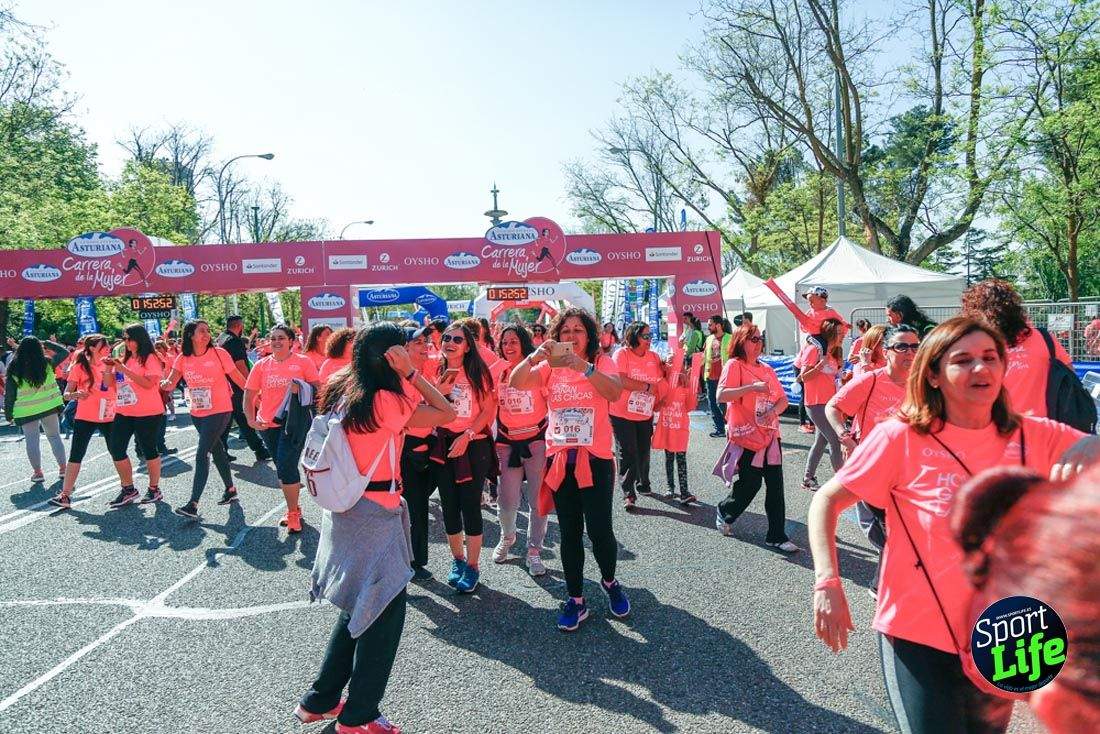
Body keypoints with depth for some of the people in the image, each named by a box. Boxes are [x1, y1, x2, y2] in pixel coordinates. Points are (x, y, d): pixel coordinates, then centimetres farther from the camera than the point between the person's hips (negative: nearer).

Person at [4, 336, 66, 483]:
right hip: (49, 406, 1)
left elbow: (9, 394, -2)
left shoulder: (14, 369, -7)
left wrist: (8, 413, 7)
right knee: (54, 436, 12)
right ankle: (62, 468, 13)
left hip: (26, 411, -1)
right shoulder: (47, 364, -8)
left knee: (31, 440, 8)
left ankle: (37, 472, 10)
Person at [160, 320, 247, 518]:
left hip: (219, 411, -5)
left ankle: (193, 504, -12)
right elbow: (170, 384, -8)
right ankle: (230, 489, 37)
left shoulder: (218, 353, -11)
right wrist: (164, 385, -31)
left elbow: (237, 377, -5)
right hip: (197, 413, 5)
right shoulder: (183, 358, 0)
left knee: (201, 454, -12)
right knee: (216, 450, 19)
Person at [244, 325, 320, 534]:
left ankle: (293, 513, 7)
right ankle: (294, 508, 32)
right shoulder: (261, 365, 5)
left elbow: (317, 388, -2)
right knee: (283, 468, 16)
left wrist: (301, 389, -21)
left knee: (286, 468, -10)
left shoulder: (303, 361, -4)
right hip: (268, 425, 5)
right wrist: (251, 419, -6)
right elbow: (249, 395, 6)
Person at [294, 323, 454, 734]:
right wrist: (410, 373, -18)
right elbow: (446, 414, -17)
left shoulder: (340, 394, 4)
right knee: (385, 614, 6)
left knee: (358, 610, 23)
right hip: (376, 516, -9)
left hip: (345, 511, 9)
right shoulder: (385, 401, -19)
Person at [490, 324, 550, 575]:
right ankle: (507, 538, 35)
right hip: (507, 441, 2)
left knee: (538, 499, 2)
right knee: (507, 500, 5)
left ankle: (534, 550, 19)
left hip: (536, 439, -2)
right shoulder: (497, 371, 2)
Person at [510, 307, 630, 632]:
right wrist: (534, 357, -29)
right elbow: (516, 383, -11)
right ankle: (576, 599, 23)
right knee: (569, 532, 9)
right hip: (560, 459, 3)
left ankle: (609, 581, 27)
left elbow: (615, 392, -22)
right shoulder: (550, 366, 4)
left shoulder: (601, 362, -2)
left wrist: (584, 367, -37)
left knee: (599, 529, -4)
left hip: (595, 458, -2)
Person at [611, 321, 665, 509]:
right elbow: (621, 381, -24)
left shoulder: (654, 357, 5)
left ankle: (643, 484, 37)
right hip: (622, 414, -5)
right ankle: (628, 494, 6)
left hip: (645, 415, 5)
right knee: (628, 453, -2)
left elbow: (660, 381, 10)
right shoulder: (622, 354, -13)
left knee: (644, 451, 16)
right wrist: (647, 387, -18)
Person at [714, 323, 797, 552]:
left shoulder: (767, 369, 15)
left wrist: (774, 411, -10)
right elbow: (721, 395, -19)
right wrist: (752, 387, -24)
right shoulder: (734, 365, -6)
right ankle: (724, 513, 28)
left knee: (775, 486, 2)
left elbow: (783, 399, 12)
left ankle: (776, 536, 10)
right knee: (749, 483, -1)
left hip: (770, 434, 6)